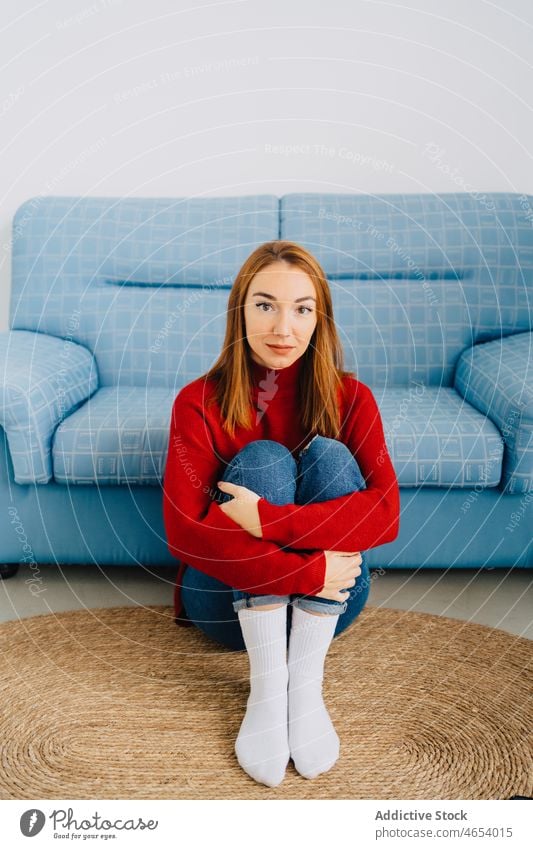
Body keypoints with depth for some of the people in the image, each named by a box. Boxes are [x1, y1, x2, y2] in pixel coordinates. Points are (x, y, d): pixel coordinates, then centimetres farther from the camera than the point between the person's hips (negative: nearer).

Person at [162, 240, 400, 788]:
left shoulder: (350, 399, -7)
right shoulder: (199, 403, -11)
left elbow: (386, 514, -21)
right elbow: (183, 531, -22)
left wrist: (266, 519, -34)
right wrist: (307, 570, -30)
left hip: (326, 605, 1)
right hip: (231, 602, -1)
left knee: (329, 454, -23)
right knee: (262, 458, -25)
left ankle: (306, 682, -22)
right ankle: (266, 687, -24)